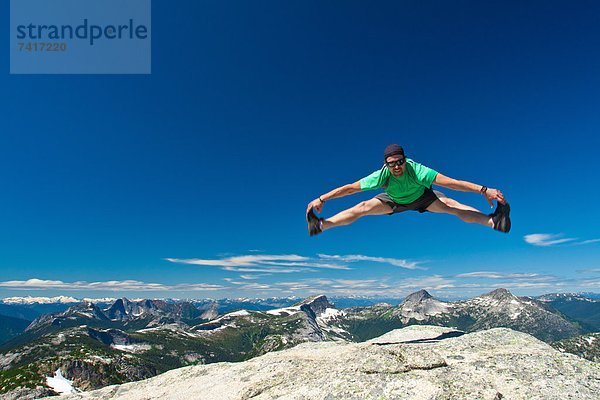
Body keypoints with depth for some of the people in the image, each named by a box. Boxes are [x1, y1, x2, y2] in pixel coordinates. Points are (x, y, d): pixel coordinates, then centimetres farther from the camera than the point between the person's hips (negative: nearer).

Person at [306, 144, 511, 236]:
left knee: (453, 206, -24)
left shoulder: (416, 170, -42)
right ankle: (322, 225, -13)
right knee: (362, 208, -13)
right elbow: (350, 188, -33)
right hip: (394, 201, 1)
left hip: (422, 197, 0)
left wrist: (483, 189, -55)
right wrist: (321, 199, -32)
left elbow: (450, 182, -49)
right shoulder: (382, 175, -36)